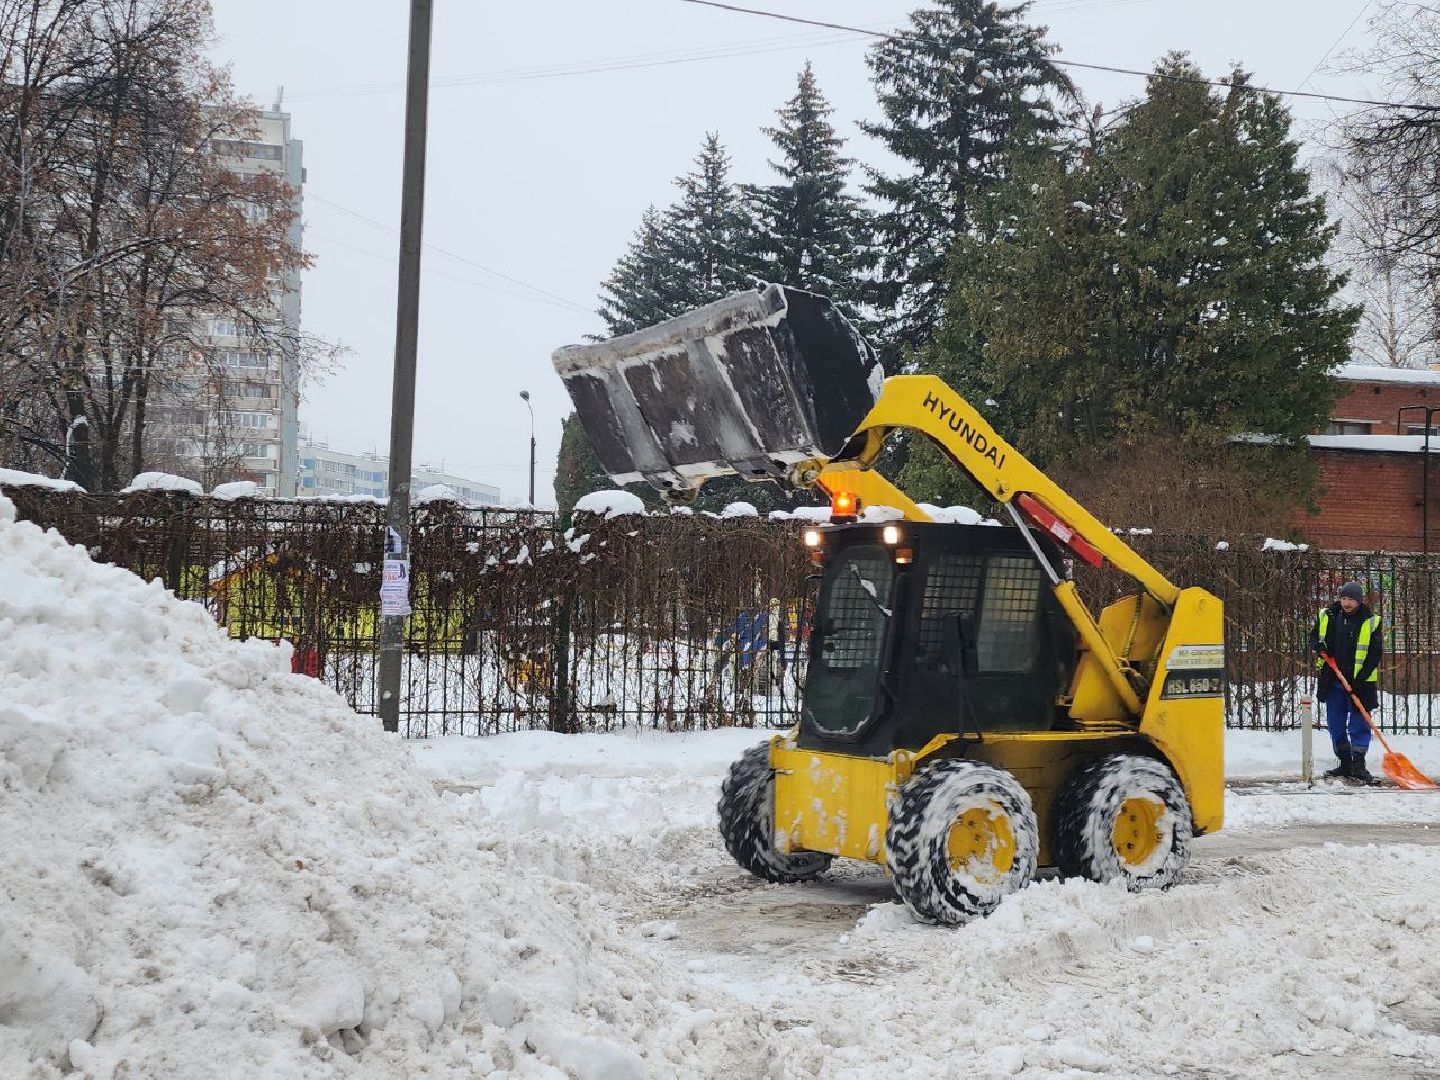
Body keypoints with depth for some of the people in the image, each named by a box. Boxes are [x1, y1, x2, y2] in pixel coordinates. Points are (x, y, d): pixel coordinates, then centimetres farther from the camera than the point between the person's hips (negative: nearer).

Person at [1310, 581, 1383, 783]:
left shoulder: (1370, 622, -6)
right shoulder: (1327, 616, 2)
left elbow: (1374, 654, -7)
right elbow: (1314, 635, 17)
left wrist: (1360, 679, -15)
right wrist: (1318, 646, -7)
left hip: (1359, 682, -4)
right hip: (1332, 681, 4)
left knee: (1359, 724, -3)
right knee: (1336, 725, 9)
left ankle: (1358, 765, 0)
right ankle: (1345, 764, 19)